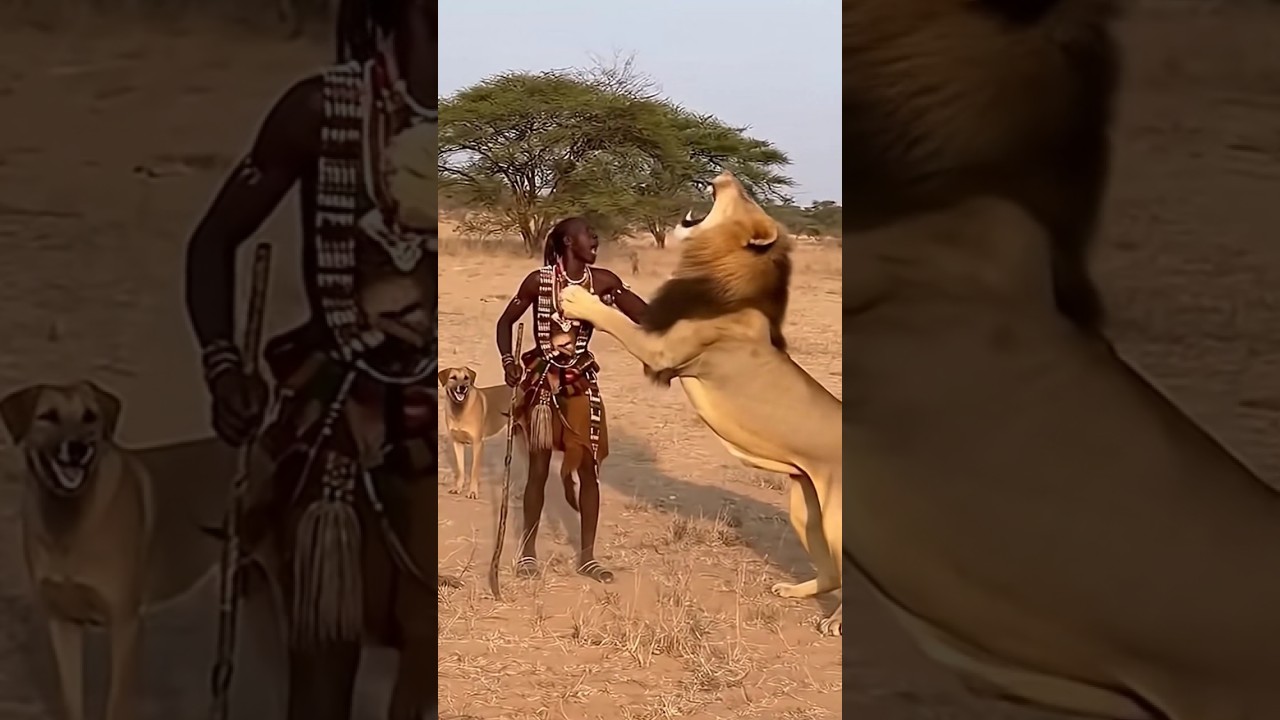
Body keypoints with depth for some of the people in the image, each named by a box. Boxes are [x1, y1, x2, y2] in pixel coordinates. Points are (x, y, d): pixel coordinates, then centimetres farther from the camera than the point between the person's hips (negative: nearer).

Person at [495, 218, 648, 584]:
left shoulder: (602, 280, -2)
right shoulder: (539, 280, -10)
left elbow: (646, 314, -3)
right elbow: (506, 321, 0)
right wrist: (508, 361, -13)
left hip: (581, 381, 3)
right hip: (542, 380, -3)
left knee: (588, 467, 3)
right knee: (539, 468, 4)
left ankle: (587, 555, 14)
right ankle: (528, 547, 21)